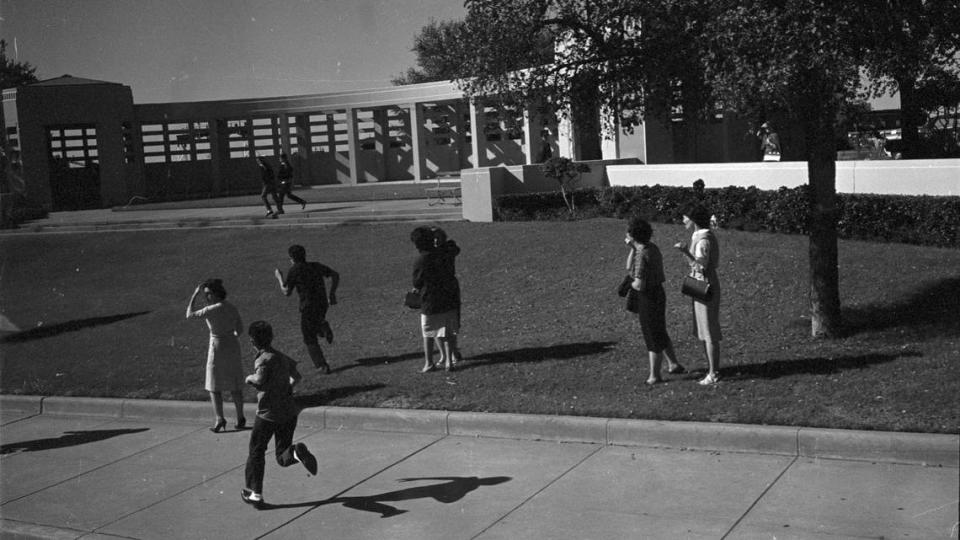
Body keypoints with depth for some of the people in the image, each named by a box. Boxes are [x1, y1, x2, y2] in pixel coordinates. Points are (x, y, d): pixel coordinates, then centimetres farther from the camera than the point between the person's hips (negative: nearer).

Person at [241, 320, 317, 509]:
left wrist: (250, 378, -7)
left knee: (256, 453, 15)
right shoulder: (283, 357, 10)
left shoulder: (264, 360, -12)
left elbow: (259, 380, -28)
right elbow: (297, 377, 21)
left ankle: (255, 494, 21)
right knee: (283, 458, 12)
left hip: (268, 415, -6)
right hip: (289, 412, 6)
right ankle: (297, 452, -22)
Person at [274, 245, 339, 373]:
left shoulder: (294, 271, -9)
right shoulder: (316, 266, 6)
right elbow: (335, 275, 2)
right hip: (323, 304, 5)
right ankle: (323, 326, 4)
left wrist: (279, 277, 7)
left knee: (310, 340, 10)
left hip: (308, 308, -5)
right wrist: (332, 294, 7)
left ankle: (322, 366, 3)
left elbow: (286, 291, -8)